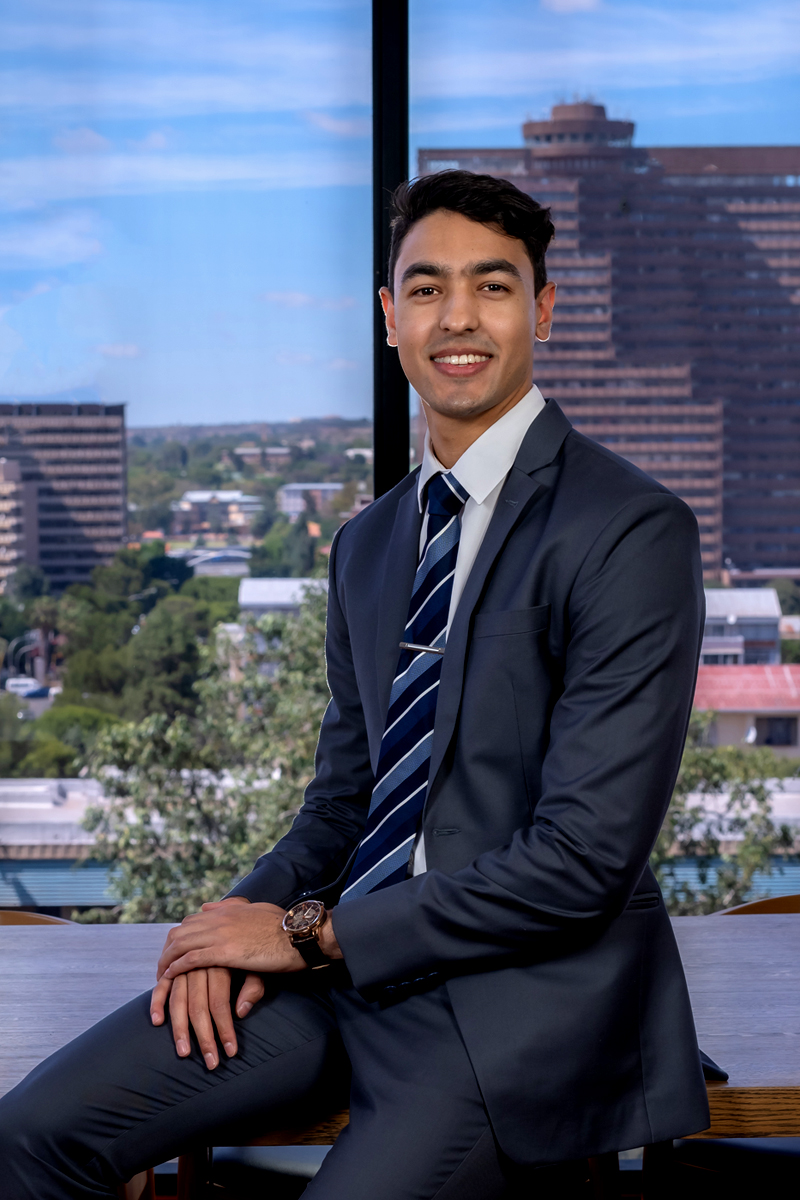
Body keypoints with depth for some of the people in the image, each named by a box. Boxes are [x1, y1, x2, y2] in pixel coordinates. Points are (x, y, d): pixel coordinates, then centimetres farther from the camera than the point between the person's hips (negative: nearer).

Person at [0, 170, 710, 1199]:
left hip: (517, 997, -6)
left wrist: (312, 933, -12)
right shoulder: (369, 544, 14)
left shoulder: (634, 532, -12)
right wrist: (245, 918, -4)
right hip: (346, 960, 6)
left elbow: (582, 857, -17)